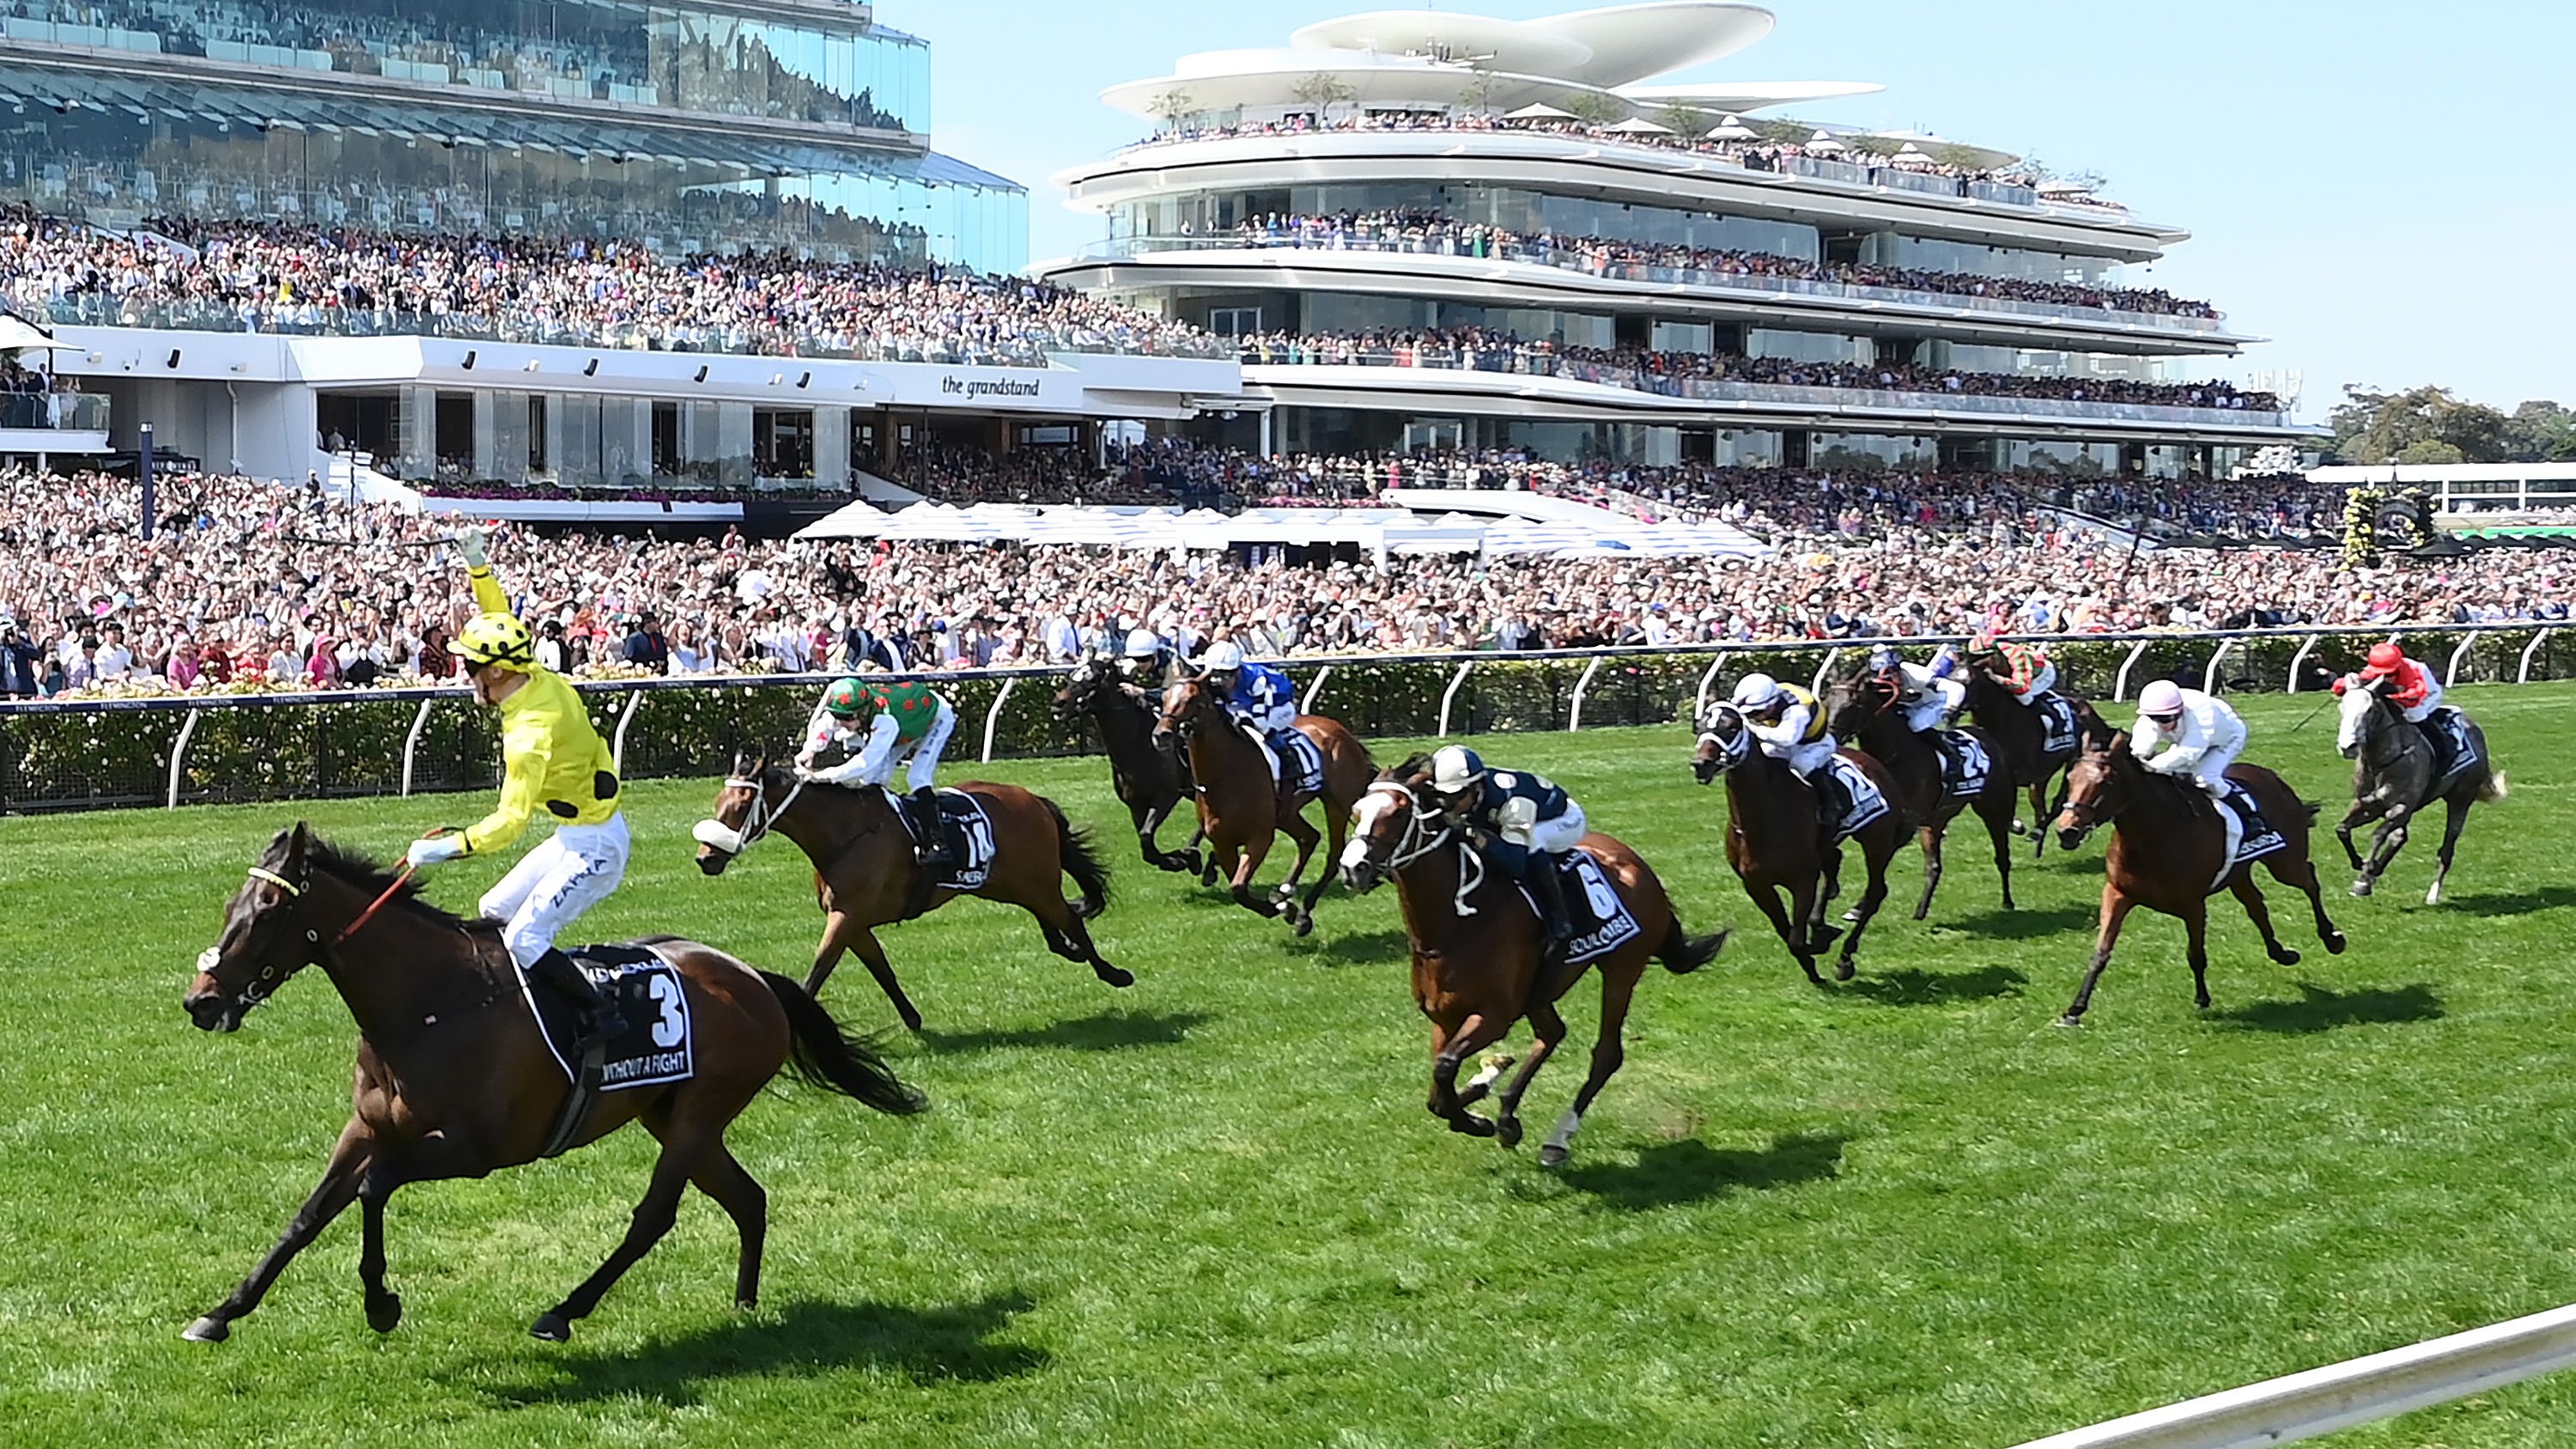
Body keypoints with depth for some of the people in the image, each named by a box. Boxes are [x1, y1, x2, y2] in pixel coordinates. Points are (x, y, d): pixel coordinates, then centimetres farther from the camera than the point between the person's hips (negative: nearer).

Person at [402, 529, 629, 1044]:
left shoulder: (531, 731, -27)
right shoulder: (538, 678, -3)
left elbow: (511, 820, -31)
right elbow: (500, 618, 13)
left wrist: (448, 847, -33)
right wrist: (476, 563, 9)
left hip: (594, 846, -10)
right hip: (575, 835, 10)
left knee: (524, 939, -17)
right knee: (494, 913, 14)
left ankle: (601, 1016, -12)